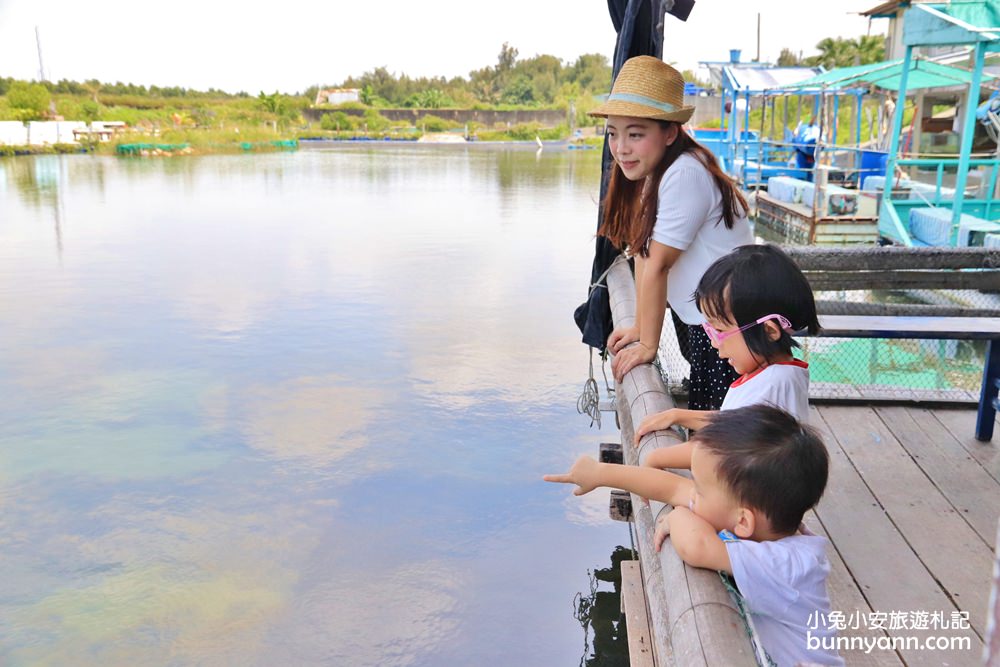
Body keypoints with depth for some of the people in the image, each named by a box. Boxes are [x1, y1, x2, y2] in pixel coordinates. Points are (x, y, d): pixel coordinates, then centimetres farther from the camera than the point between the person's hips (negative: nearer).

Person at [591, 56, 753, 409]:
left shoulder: (684, 175, -25)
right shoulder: (649, 170, 4)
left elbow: (657, 265, -21)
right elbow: (641, 252, 4)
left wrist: (647, 344, -15)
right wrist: (640, 327, 5)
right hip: (692, 317, 9)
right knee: (699, 413, 18)